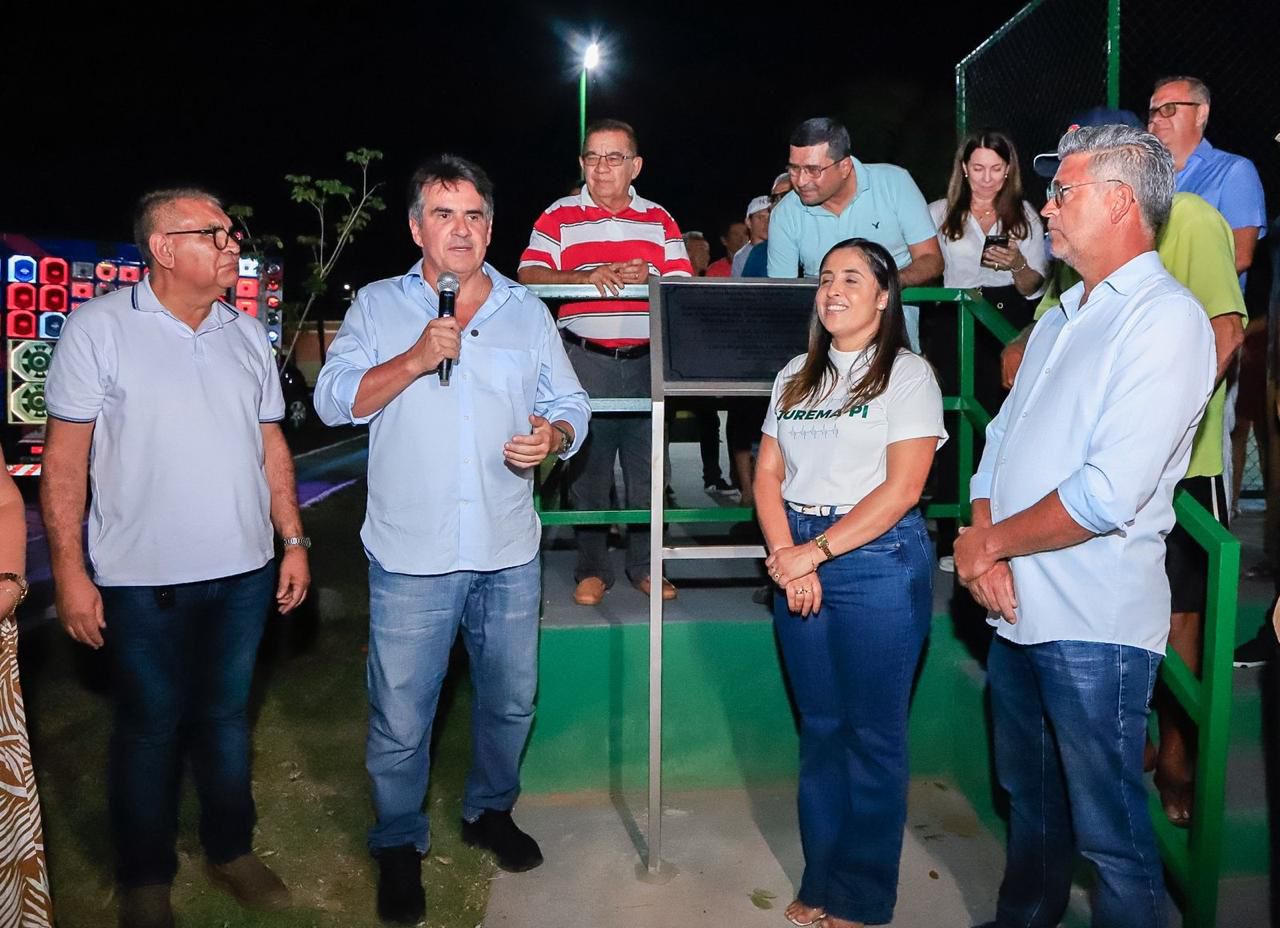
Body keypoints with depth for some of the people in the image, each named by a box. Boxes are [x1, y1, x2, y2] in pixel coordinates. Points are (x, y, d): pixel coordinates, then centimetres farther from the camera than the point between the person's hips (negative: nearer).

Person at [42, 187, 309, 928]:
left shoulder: (247, 333, 6)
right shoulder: (98, 328, -8)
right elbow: (65, 458, -8)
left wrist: (294, 539, 7)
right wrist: (70, 572, -10)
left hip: (245, 571, 4)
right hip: (145, 580, -4)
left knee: (228, 716, 17)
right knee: (150, 729, 11)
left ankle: (232, 850, 35)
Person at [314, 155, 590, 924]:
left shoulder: (527, 310, 8)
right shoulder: (378, 306, 3)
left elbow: (571, 404, 8)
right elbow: (335, 400, -5)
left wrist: (553, 436, -14)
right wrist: (415, 359, -18)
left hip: (510, 552, 3)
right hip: (412, 555, -2)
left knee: (511, 699, 17)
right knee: (401, 717, 6)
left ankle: (491, 811, 41)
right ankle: (400, 845, 30)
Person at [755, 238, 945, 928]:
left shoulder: (909, 374, -3)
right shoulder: (796, 375, 13)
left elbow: (901, 488, -12)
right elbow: (768, 474, 7)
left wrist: (817, 550, -15)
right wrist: (786, 556, -8)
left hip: (877, 560, -5)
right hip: (798, 560, 5)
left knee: (872, 734, 4)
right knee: (819, 727, 13)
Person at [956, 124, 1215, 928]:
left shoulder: (1167, 320, -14)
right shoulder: (1063, 317, 14)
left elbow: (1107, 496, -23)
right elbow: (1001, 437, 13)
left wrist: (991, 544, -10)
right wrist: (984, 545, -4)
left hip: (1094, 626, -8)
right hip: (1017, 612, 8)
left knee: (1109, 831, 7)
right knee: (1029, 797, 24)